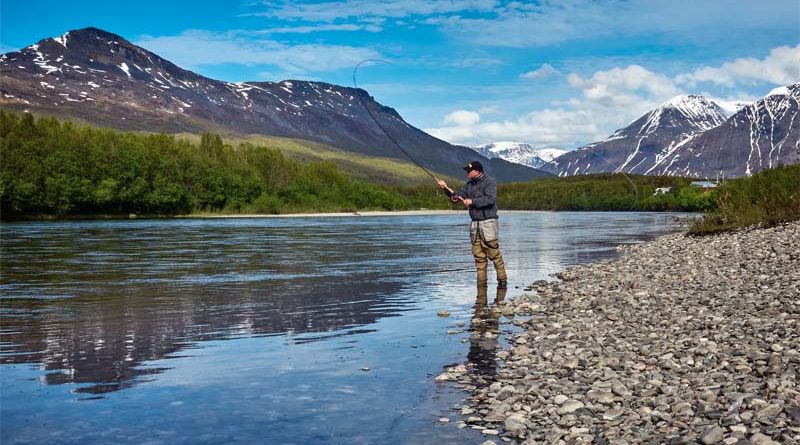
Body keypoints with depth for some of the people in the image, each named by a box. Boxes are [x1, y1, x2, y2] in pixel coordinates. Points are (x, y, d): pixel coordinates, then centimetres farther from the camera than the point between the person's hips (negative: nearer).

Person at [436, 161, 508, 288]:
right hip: (474, 224, 7)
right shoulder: (470, 184, 15)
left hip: (488, 222, -7)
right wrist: (446, 188, -3)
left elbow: (490, 199, -20)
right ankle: (481, 281, 9)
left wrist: (472, 201, -17)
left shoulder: (489, 181, -7)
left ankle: (502, 279, -1)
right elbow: (456, 196, 12)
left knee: (494, 253, -8)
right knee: (479, 255, 5)